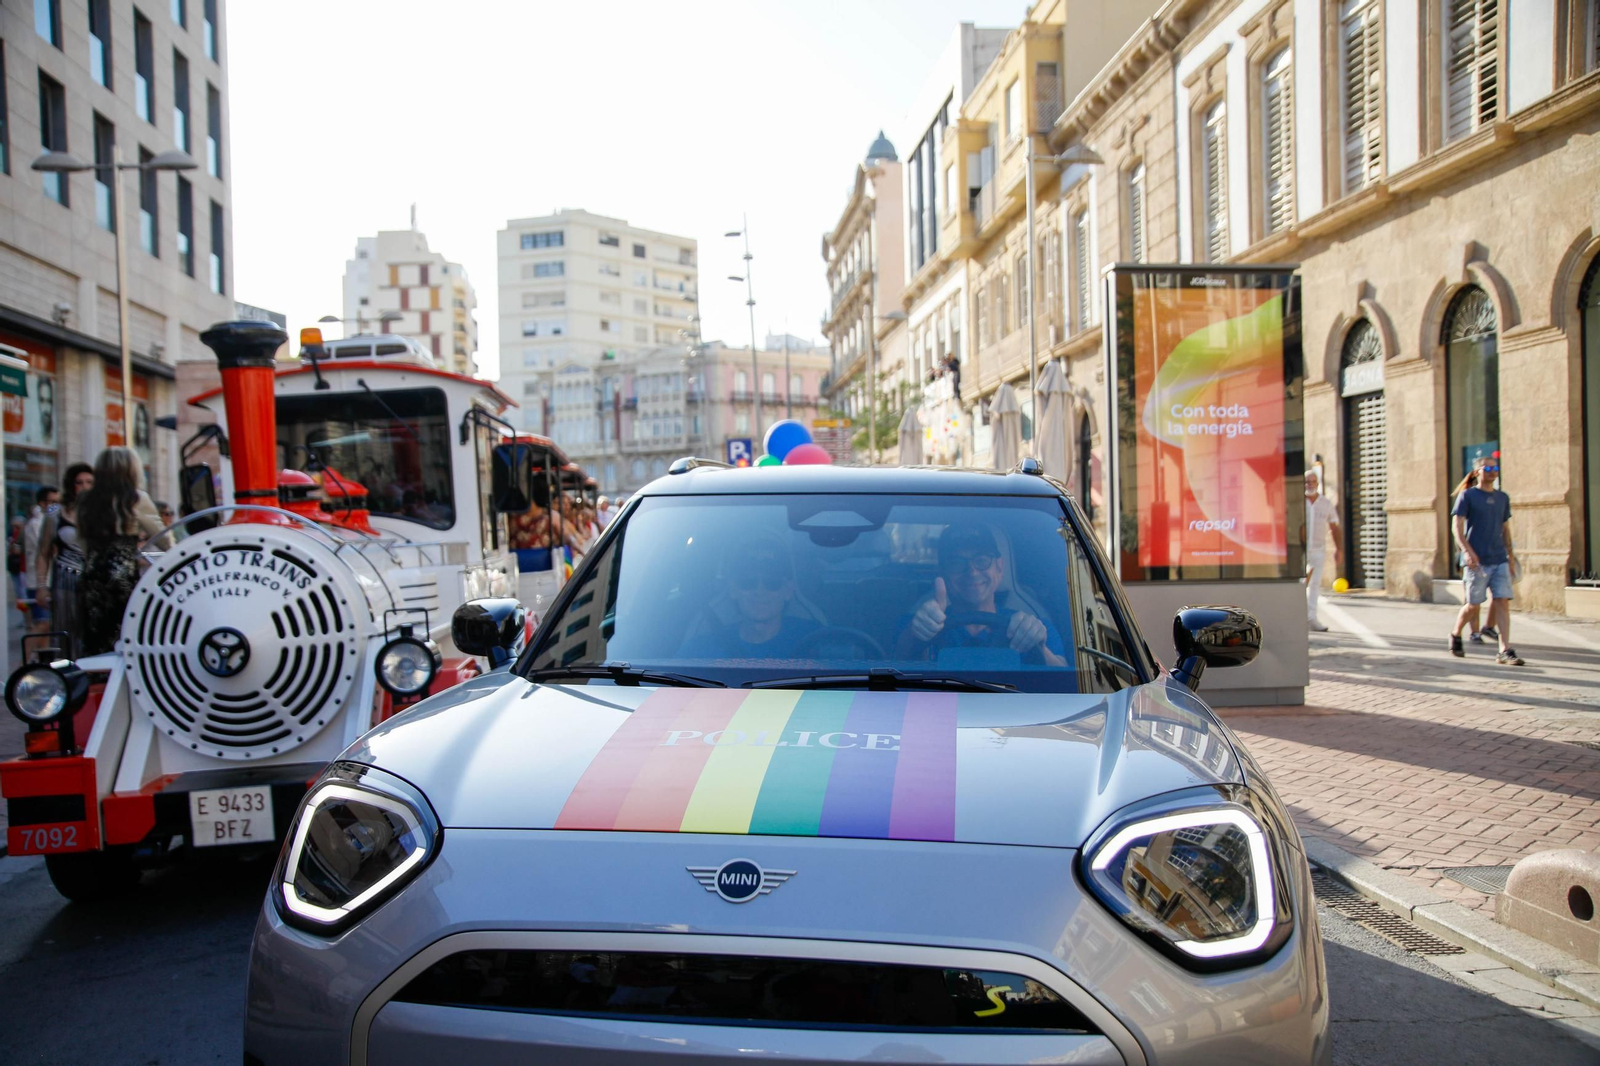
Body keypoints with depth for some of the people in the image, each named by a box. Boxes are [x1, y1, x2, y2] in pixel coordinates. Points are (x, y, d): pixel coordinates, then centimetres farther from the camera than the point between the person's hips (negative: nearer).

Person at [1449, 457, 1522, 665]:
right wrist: (1467, 550, -20)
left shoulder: (1503, 498, 14)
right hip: (1477, 561, -4)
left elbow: (1505, 528, 21)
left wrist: (1510, 553, 15)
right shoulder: (1467, 496, -1)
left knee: (1503, 602, -6)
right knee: (1472, 604, 4)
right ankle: (1455, 635, 30)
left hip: (1500, 560, 4)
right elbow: (1457, 526, -8)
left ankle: (1505, 651, -7)